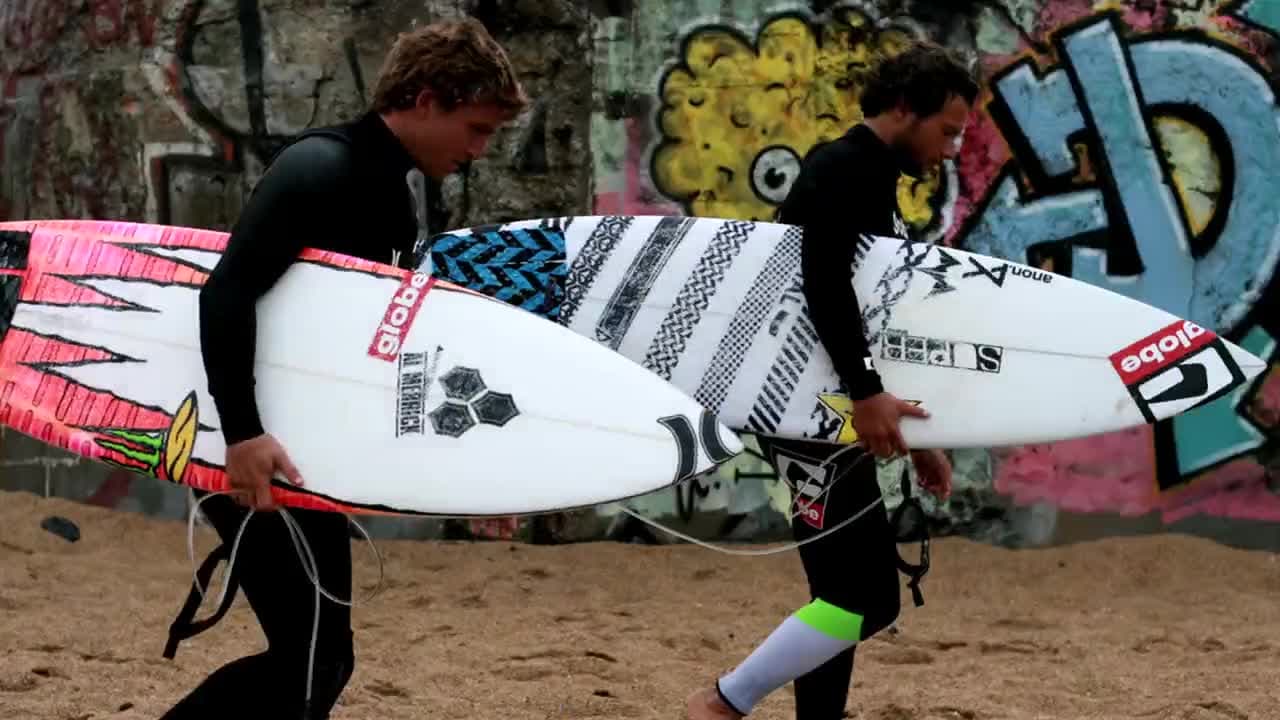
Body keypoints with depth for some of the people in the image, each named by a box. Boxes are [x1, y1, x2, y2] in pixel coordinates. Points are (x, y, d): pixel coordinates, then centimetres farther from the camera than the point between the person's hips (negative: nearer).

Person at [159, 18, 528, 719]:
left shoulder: (393, 198, 14)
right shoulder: (320, 167, -15)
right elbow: (227, 293, -25)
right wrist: (242, 432, -32)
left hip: (307, 449, 9)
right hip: (252, 449, -9)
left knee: (313, 656, 10)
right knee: (315, 657, -9)